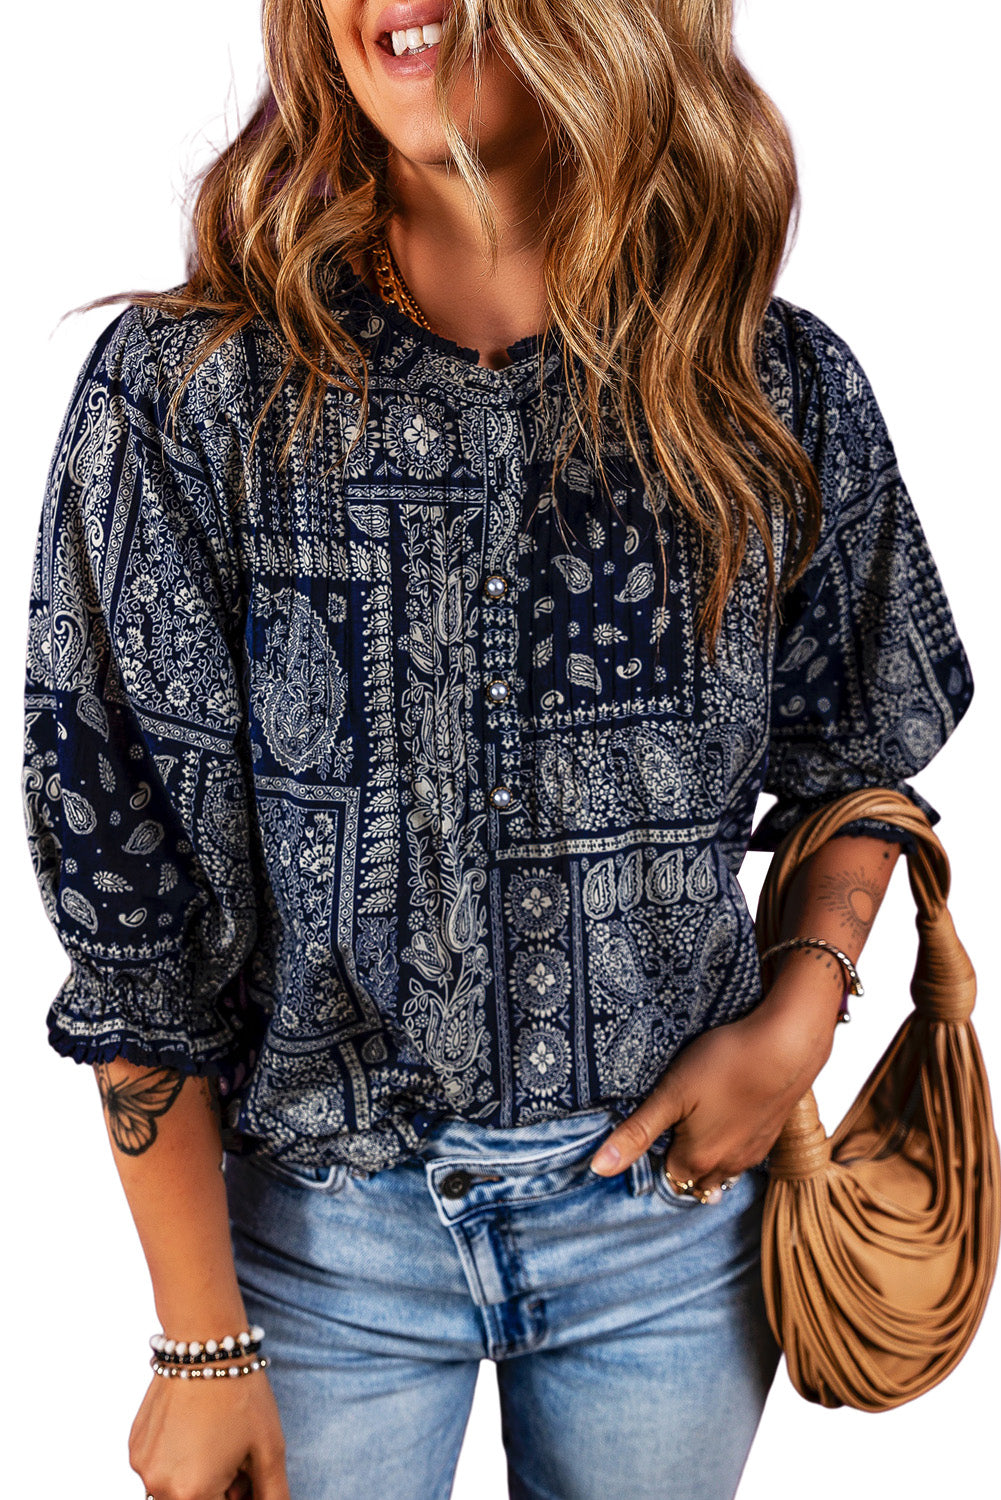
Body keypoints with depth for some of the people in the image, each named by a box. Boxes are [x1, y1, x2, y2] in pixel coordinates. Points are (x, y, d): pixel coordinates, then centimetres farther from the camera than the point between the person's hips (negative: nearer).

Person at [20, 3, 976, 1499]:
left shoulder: (783, 390, -8)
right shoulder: (184, 394, -13)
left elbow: (857, 754, 9)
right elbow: (130, 896, -10)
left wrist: (800, 1010, -9)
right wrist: (202, 1342, -7)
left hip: (674, 1194, 2)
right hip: (326, 1216, -1)